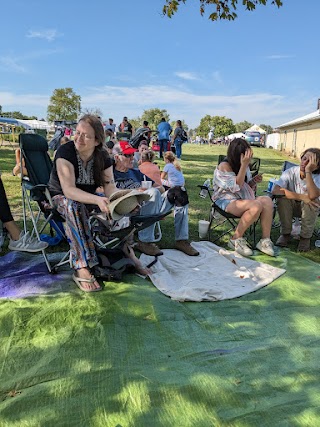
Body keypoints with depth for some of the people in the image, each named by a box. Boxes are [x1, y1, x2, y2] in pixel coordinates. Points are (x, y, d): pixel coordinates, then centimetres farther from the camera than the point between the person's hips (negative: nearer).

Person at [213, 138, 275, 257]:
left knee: (267, 201, -21)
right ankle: (236, 240, -17)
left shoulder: (244, 165, 12)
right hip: (227, 201, -7)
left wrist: (254, 181, -1)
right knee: (256, 206, -32)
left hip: (244, 199, 7)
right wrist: (244, 166, -22)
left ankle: (265, 240, -19)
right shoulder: (224, 166, -10)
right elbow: (236, 187, -19)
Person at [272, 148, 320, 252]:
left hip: (309, 209, 0)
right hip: (291, 207, 1)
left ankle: (305, 237, -12)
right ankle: (285, 233, -11)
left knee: (312, 202, -33)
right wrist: (301, 197, -37)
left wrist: (308, 171, -41)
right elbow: (275, 190, -34)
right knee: (282, 198, -30)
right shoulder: (291, 172, -18)